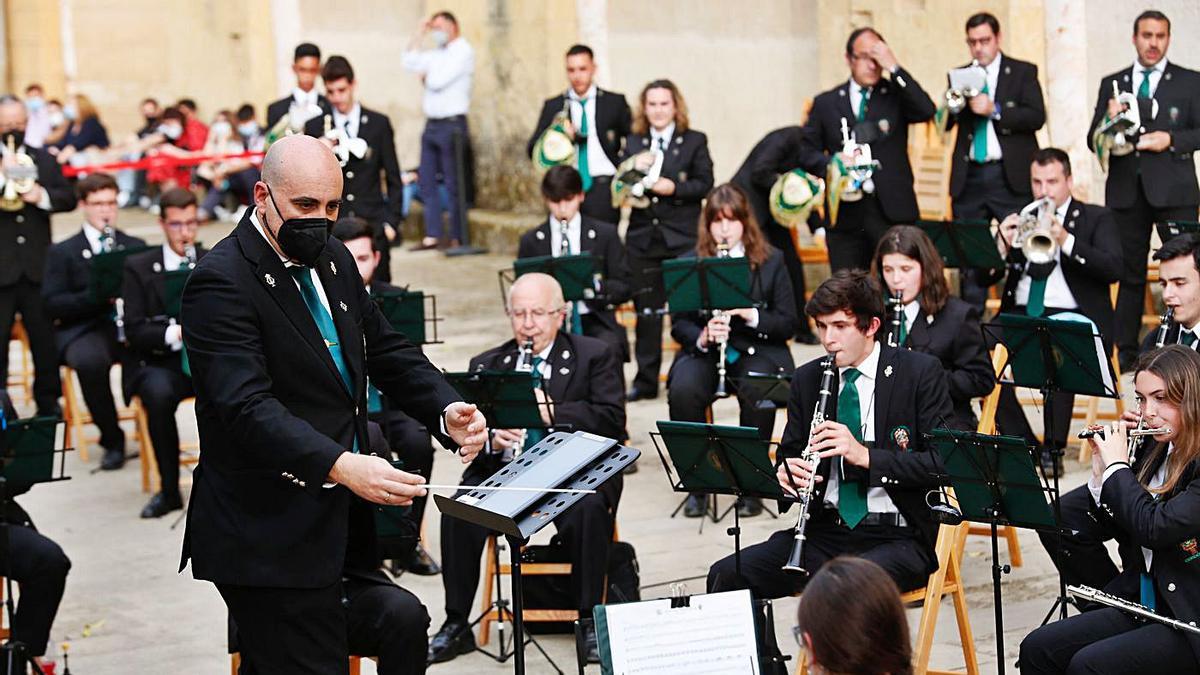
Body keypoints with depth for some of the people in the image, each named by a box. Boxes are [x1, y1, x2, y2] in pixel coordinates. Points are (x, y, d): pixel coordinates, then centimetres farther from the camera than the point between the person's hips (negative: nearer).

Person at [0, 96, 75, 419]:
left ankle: (48, 402, 19)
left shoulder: (44, 160, 11)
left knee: (45, 337, 8)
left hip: (37, 267, 3)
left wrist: (43, 196, -13)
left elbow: (69, 198, 6)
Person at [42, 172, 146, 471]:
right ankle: (112, 440, -16)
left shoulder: (135, 247, 19)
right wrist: (98, 296, -16)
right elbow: (52, 304, -2)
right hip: (84, 330, -1)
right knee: (90, 360, -37)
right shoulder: (62, 252, 10)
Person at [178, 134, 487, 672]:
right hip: (273, 537, -8)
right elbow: (246, 405, -26)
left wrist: (446, 410, -2)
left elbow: (387, 350, 19)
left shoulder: (333, 261, 13)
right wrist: (341, 466, -39)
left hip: (337, 522, 8)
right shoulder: (222, 282, -15)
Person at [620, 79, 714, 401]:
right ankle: (646, 380, 13)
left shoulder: (694, 141, 4)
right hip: (643, 238, 3)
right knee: (646, 309, 6)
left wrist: (674, 187, -17)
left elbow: (704, 184, -2)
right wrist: (635, 169, -13)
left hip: (682, 238, -3)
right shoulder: (633, 143, 11)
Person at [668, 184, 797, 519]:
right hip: (703, 351, 1)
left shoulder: (771, 261, 3)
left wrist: (752, 315, -19)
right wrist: (702, 337, -18)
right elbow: (678, 324, 4)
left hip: (757, 350, -1)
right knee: (683, 391, -31)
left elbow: (788, 324, 0)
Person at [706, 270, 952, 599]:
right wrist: (787, 472, -10)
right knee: (726, 574, -18)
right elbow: (790, 452, 16)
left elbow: (942, 462, -8)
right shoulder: (807, 379, 11)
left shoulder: (921, 372, -3)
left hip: (898, 536, -4)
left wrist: (865, 455, -22)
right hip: (826, 531, 5)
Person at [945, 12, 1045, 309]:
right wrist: (953, 107, -15)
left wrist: (995, 110, -16)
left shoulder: (1023, 72, 5)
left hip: (1010, 176, -3)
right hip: (970, 177, 3)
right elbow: (944, 123, 6)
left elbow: (1037, 117, -7)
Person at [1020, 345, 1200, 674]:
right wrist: (1101, 474, 4)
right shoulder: (1155, 449, 9)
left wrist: (1118, 465, -13)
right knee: (1037, 649, -5)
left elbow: (1155, 529, -27)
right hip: (1141, 604, 8)